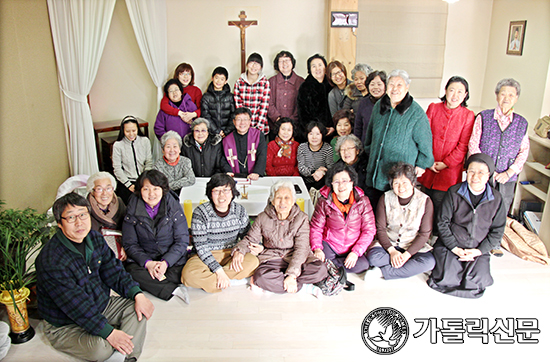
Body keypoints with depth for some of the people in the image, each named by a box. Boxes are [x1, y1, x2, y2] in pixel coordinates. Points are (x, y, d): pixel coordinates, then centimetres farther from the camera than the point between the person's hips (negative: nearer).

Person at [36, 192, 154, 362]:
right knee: (101, 348, -30)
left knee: (138, 308, -6)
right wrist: (109, 333, -29)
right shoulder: (50, 260, -28)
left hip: (101, 306, 8)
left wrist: (138, 294, -14)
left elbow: (113, 271, 1)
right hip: (65, 325, -7)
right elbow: (76, 306, -28)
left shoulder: (94, 238, -4)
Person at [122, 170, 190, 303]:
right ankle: (174, 290, -26)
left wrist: (166, 262, -20)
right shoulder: (132, 210, 0)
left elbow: (182, 241, -4)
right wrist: (147, 263, -18)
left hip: (172, 259, -1)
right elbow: (130, 244, 0)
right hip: (144, 259, 2)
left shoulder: (174, 207, -3)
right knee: (132, 271, -31)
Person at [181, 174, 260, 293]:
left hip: (231, 254, 3)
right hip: (207, 256, -2)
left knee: (253, 261, -27)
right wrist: (219, 271, -23)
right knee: (189, 274, -33)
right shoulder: (200, 212, -13)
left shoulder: (239, 211, -2)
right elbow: (201, 247, -15)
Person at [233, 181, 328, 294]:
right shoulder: (263, 218, -1)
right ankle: (303, 287, -21)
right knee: (260, 276, -34)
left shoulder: (301, 218, -6)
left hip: (296, 259, 0)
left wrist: (292, 275, -26)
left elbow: (301, 248, -13)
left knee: (321, 269, -29)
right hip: (272, 258, 0)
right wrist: (239, 251, -16)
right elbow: (250, 239, 8)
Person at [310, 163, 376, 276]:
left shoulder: (363, 201, -6)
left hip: (353, 248, 2)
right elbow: (315, 227, -2)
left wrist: (356, 252, -16)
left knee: (362, 266, -25)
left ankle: (330, 263, -5)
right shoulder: (324, 202, -7)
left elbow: (369, 230, -5)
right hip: (329, 244, -2)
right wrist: (317, 249, -20)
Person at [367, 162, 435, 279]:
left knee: (430, 262, -30)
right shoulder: (386, 198, -5)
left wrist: (407, 254, -19)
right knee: (372, 257, -30)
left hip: (414, 246, 0)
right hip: (388, 244, 0)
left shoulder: (425, 201, -8)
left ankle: (383, 272, -23)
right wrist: (392, 251, -19)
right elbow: (380, 228, -5)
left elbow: (424, 234, -7)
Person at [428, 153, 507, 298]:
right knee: (446, 278, -19)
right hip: (450, 245, -2)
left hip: (479, 249, 2)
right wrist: (455, 248, -12)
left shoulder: (496, 199, -2)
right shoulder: (454, 192, -7)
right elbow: (442, 222, -5)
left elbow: (497, 231, 4)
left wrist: (479, 251, -8)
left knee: (479, 281, -16)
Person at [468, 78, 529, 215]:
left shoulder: (522, 123, 6)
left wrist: (509, 172, -8)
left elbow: (524, 151, 5)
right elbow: (473, 145, -4)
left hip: (507, 179, 2)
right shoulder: (483, 117, 0)